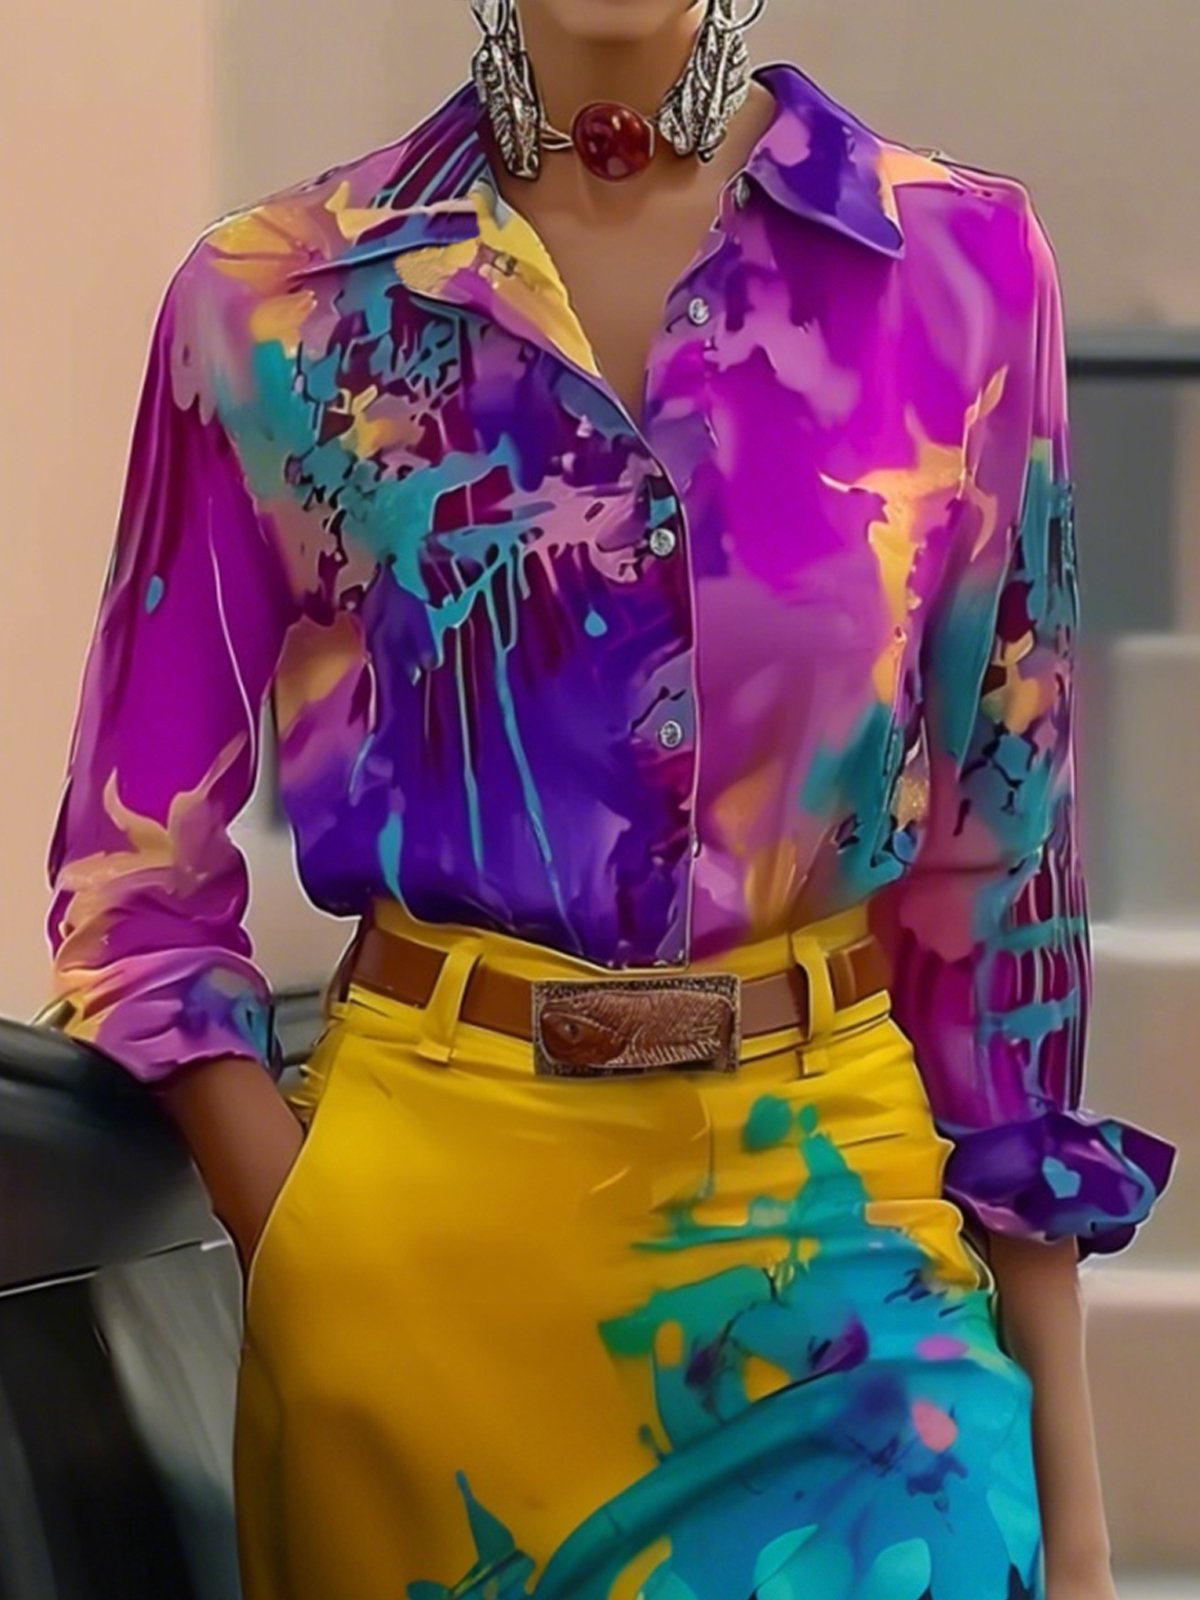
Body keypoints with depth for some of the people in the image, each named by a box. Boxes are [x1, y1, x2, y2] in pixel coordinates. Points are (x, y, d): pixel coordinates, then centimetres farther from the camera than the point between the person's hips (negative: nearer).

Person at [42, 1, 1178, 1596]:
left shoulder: (961, 264, 0)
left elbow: (998, 860, 3)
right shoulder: (279, 301, 0)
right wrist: (303, 1265, -10)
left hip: (831, 1199, 0)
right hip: (424, 1201, 0)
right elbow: (139, 869, 4)